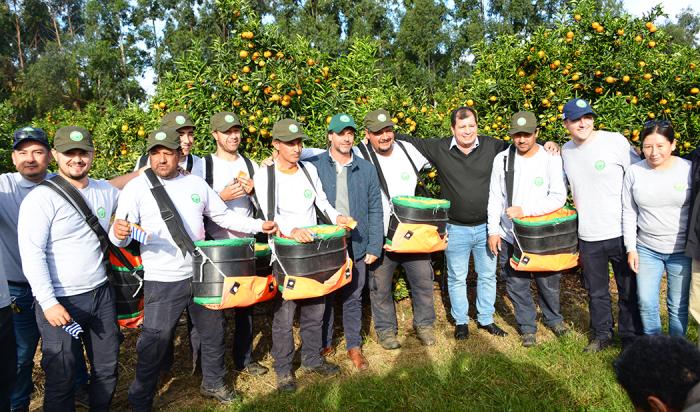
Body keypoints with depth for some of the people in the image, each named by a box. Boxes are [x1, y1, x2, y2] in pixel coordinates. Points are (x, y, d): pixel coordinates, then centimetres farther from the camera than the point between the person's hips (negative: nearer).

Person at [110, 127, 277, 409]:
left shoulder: (196, 183, 5)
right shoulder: (137, 187, -6)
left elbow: (223, 216, 12)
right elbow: (120, 236, -12)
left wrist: (259, 225, 2)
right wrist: (119, 233, -36)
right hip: (162, 282, -4)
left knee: (213, 331, 17)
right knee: (154, 344, 3)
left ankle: (213, 383, 41)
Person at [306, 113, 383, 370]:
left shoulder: (367, 169, 3)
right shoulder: (314, 165, -4)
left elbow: (375, 210, 3)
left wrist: (374, 246, -1)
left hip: (356, 247, 2)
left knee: (353, 298, 13)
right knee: (324, 297, 12)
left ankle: (354, 346, 29)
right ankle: (324, 344, 31)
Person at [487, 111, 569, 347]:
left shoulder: (551, 159, -8)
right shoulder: (502, 159, -1)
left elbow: (558, 198, -14)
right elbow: (495, 198, 3)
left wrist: (525, 210, -23)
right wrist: (493, 230, 0)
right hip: (510, 235, 2)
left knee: (548, 282, 12)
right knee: (516, 284, 9)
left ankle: (553, 318, 40)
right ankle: (527, 326, 30)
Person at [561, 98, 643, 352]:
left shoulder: (615, 141, -10)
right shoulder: (565, 151, 5)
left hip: (621, 233, -3)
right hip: (588, 236, 4)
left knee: (629, 291, 11)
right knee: (596, 291, 17)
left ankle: (631, 338, 30)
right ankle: (602, 334, 35)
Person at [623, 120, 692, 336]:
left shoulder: (688, 169, -7)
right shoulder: (634, 171, -3)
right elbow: (629, 213, 2)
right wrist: (631, 248, -1)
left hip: (682, 251, -1)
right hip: (646, 249, 2)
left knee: (678, 305, 10)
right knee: (646, 303, 6)